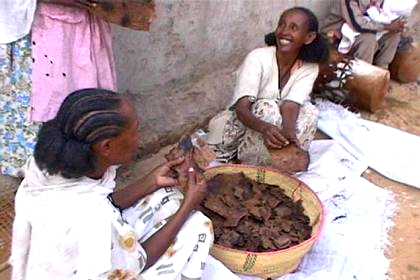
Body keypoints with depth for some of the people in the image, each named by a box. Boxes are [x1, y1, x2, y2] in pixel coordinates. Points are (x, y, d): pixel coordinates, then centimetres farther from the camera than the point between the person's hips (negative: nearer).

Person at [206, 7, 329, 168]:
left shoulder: (309, 68, -12)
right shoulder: (258, 58, -22)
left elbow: (290, 107, -27)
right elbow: (241, 109, -31)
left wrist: (288, 131, -50)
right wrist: (265, 127, -52)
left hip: (276, 123, 3)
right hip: (245, 122, -3)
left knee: (309, 113, -22)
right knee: (268, 107, -32)